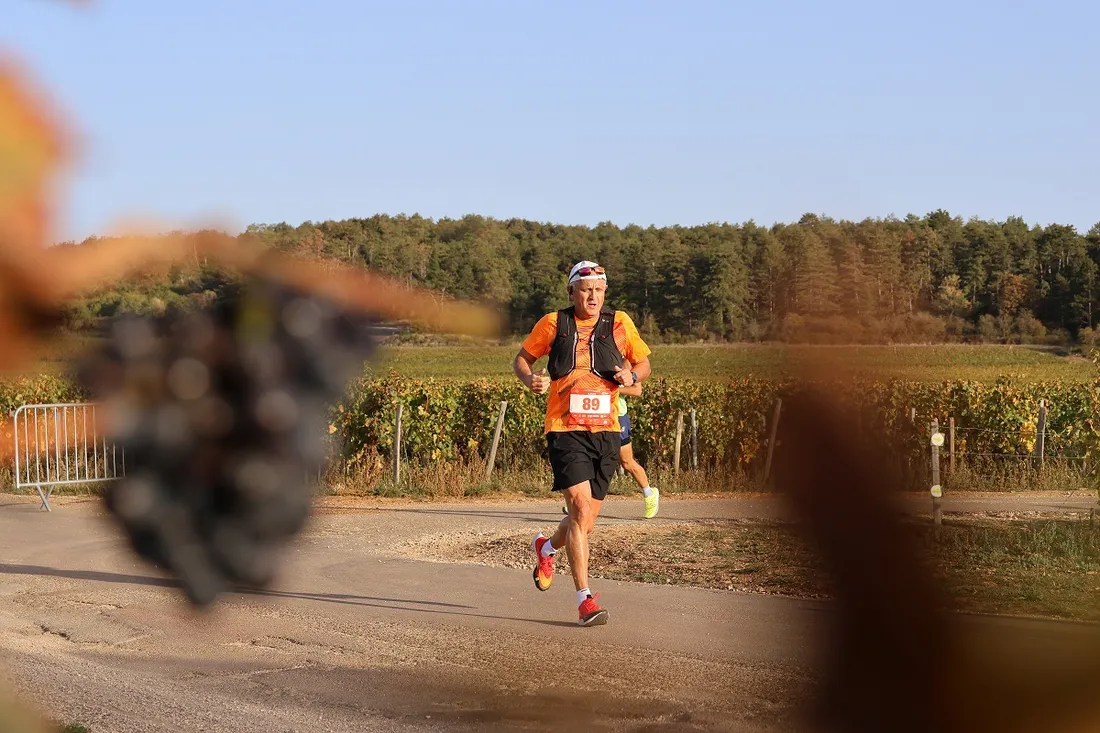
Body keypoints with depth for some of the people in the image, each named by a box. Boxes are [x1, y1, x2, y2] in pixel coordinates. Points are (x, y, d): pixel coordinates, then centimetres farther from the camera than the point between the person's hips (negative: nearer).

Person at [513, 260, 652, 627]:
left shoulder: (619, 324, 7)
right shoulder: (553, 324, 2)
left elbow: (644, 363, 18)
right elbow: (521, 359, 14)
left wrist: (631, 376, -5)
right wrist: (531, 380, -8)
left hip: (605, 431, 3)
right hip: (565, 429, -3)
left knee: (587, 520, 10)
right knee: (581, 508, -18)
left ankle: (546, 547, 45)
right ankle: (585, 599, -14)